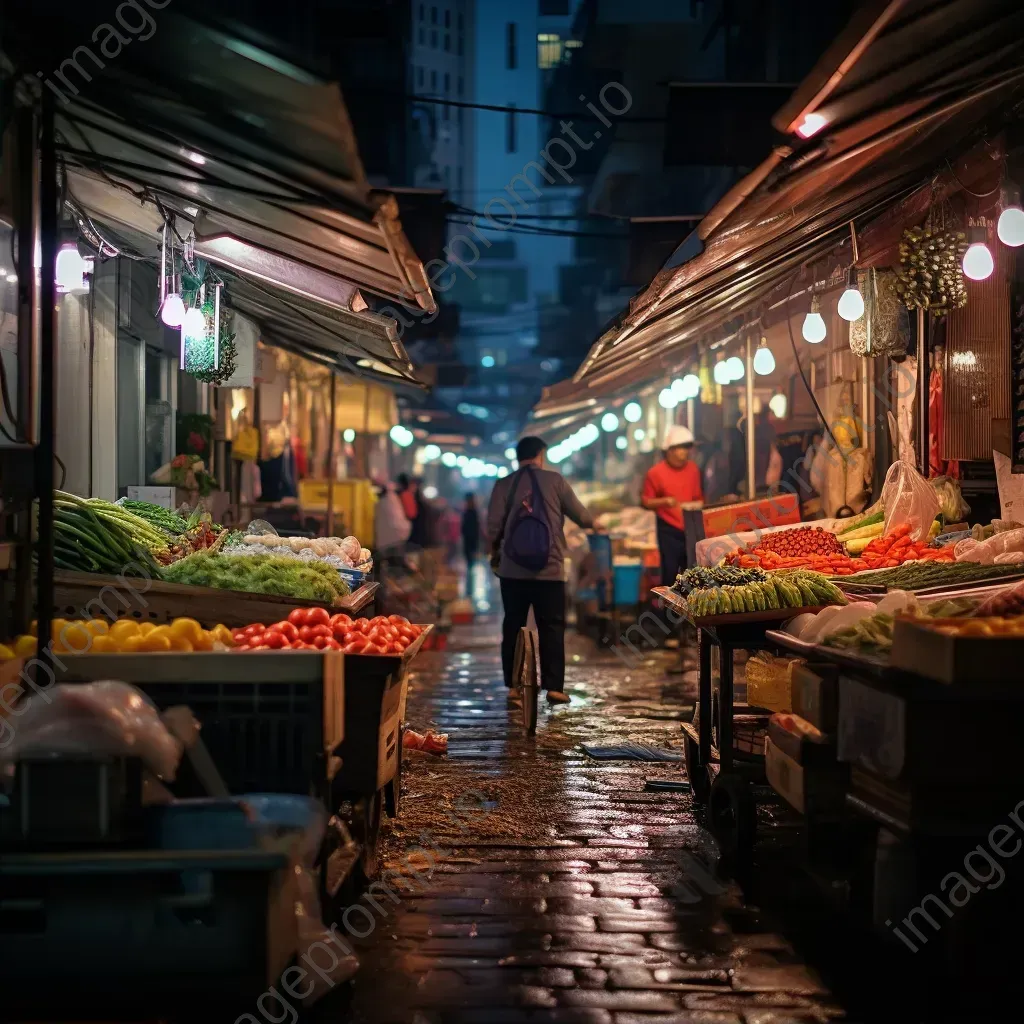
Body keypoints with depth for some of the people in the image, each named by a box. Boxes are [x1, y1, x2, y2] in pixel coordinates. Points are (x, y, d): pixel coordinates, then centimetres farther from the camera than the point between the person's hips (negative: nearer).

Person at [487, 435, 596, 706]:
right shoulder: (555, 480, 0)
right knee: (552, 628, 4)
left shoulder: (504, 485, 1)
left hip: (513, 570, 1)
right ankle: (554, 687, 0)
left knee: (513, 626, 9)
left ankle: (513, 685, 10)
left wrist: (495, 546, 18)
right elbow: (579, 514, 6)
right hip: (550, 569, -1)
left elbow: (493, 526, -3)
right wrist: (592, 523, 29)